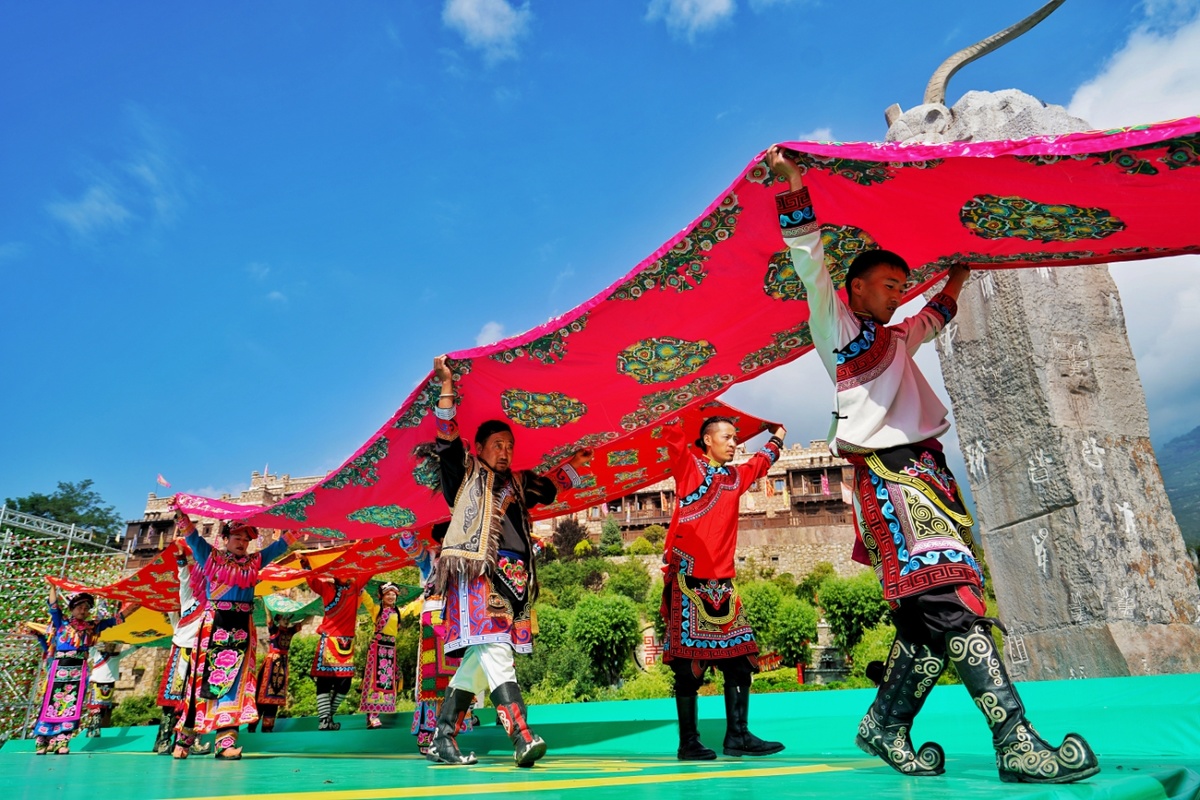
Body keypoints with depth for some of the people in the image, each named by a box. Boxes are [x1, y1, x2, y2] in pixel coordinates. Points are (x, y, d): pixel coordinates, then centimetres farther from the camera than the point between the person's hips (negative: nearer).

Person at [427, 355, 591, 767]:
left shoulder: (518, 483, 25)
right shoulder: (465, 473, 10)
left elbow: (552, 485, 37)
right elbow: (447, 437, -1)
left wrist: (575, 463, 28)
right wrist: (447, 385, -6)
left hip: (512, 581, 6)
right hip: (476, 575, -6)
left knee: (476, 662, 6)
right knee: (496, 652, -18)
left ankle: (441, 739, 16)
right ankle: (523, 739, -26)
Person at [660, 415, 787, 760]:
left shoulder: (736, 477, 19)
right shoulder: (688, 465, 1)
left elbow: (762, 461, 39)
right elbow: (673, 433, -13)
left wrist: (777, 436, 44)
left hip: (721, 580, 7)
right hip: (688, 578, -7)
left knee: (740, 659, 4)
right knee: (689, 662, -2)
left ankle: (737, 735, 15)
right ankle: (688, 742, 7)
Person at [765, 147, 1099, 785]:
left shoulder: (898, 339, 31)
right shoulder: (836, 325, 8)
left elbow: (934, 318, 53)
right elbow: (810, 261, -4)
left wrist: (955, 281, 52)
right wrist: (792, 183, -11)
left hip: (925, 471, 9)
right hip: (888, 473, -8)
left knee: (931, 614, 0)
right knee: (952, 601, -19)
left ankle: (884, 726, 10)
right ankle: (1017, 745, -22)